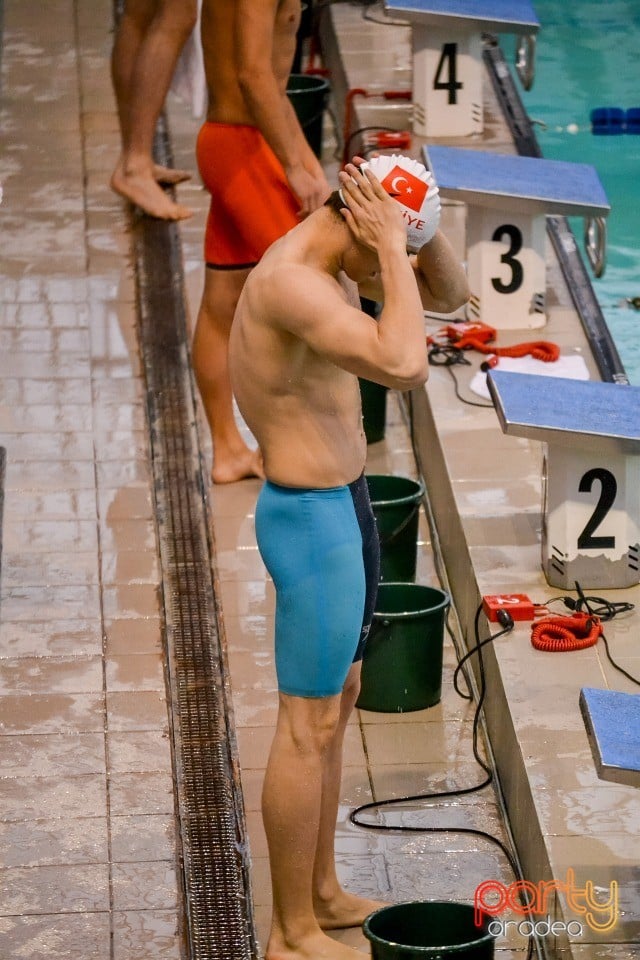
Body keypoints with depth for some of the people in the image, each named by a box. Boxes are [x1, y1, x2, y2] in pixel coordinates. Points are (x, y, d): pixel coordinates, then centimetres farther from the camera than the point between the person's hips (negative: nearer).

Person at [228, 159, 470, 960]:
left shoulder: (324, 258, 4)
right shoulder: (294, 283, -29)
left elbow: (451, 295, 9)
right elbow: (405, 369, -41)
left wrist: (415, 224, -10)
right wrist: (394, 250, -32)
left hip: (336, 509, 10)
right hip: (316, 530, -10)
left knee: (335, 705, 21)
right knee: (310, 728, 2)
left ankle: (320, 892, 35)